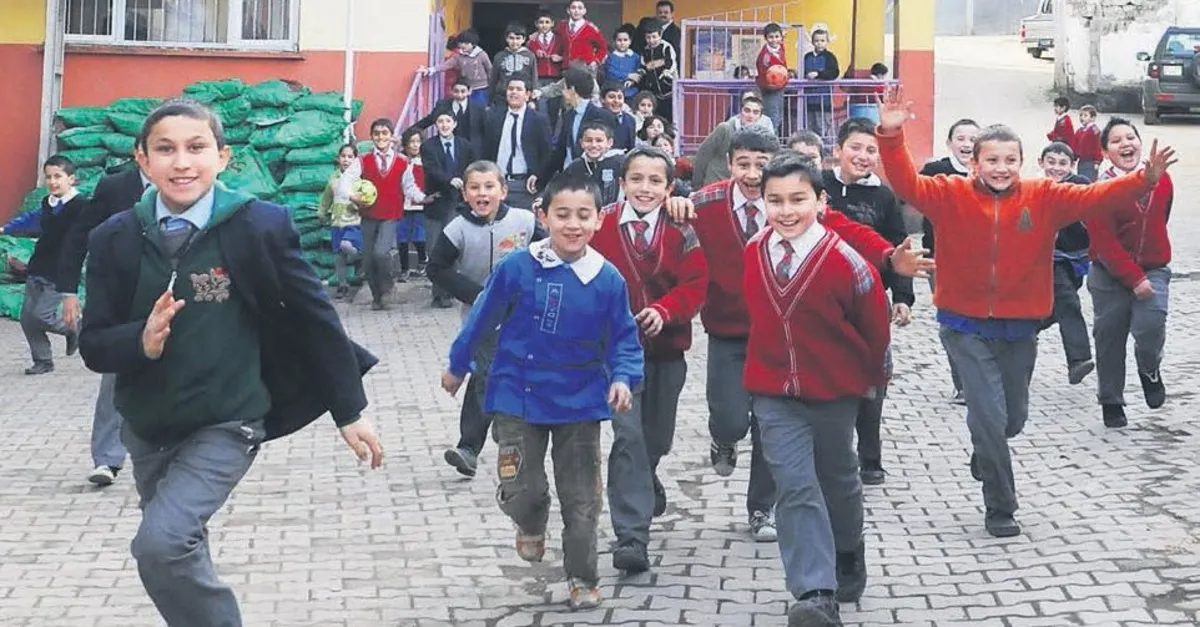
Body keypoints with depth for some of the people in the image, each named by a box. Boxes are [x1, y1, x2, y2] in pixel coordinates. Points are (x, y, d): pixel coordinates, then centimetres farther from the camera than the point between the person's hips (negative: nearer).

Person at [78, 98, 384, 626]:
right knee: (179, 558, 19)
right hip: (147, 426, 5)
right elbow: (94, 345, -3)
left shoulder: (261, 225, -14)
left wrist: (349, 412, -2)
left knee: (162, 543, -23)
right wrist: (142, 341, -25)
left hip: (227, 424, -5)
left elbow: (314, 317, -6)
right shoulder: (116, 239, -6)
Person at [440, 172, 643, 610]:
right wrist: (457, 366, 12)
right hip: (518, 397, -1)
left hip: (579, 402, 1)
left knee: (581, 498, 7)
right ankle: (531, 527, 36)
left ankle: (582, 580, 24)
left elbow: (624, 339, -1)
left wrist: (623, 379, -19)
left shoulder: (608, 280, -11)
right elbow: (483, 319, 1)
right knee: (520, 490, 0)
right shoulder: (517, 269, -13)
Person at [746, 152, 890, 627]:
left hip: (834, 391, -1)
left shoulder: (844, 261, -20)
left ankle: (849, 564, 44)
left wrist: (871, 377, 7)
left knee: (838, 480, 19)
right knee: (794, 486, -12)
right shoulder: (753, 253, -8)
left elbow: (875, 326, -6)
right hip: (774, 393, 1)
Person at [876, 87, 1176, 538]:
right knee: (989, 416, -10)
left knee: (1014, 418, 18)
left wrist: (1144, 180, -29)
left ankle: (985, 457, 53)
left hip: (1019, 328, 3)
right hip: (966, 328, -3)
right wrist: (891, 136, -38)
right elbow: (906, 184, -21)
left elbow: (1095, 197, -13)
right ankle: (1000, 509, 8)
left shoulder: (1043, 199, -4)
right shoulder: (951, 195, -9)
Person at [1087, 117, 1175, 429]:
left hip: (1153, 270, 2)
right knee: (1109, 337, 7)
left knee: (1150, 327, -17)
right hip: (1109, 274, -2)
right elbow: (1104, 242, -18)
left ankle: (1149, 370, 18)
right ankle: (1111, 403, 25)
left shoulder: (1162, 180, -3)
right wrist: (1134, 278, -20)